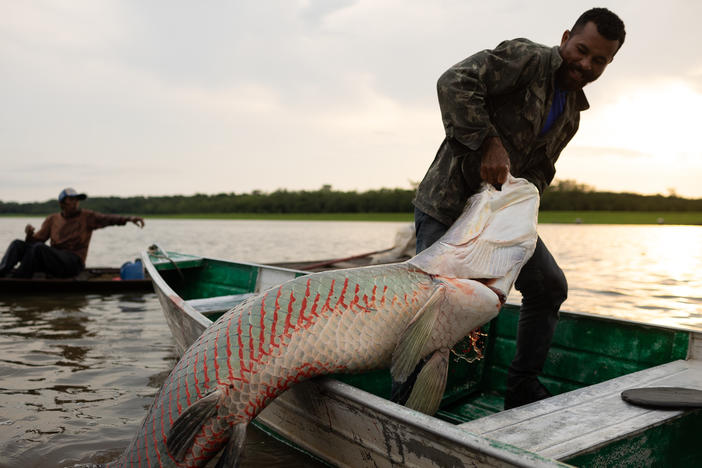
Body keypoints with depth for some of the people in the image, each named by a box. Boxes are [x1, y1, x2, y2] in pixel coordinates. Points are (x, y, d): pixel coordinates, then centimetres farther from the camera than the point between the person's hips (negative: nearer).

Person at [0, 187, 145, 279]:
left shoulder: (87, 217, 7)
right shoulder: (52, 219, 19)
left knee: (40, 248, -28)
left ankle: (17, 279, -32)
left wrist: (128, 219, -27)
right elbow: (37, 239, 16)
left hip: (72, 262, -5)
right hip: (52, 261, 5)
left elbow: (107, 219, -9)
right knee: (18, 244, -10)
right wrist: (29, 234, -8)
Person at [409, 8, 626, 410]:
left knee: (550, 287, 7)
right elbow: (455, 82, -23)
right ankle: (405, 403, 8)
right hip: (450, 202, -8)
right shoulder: (528, 58, -9)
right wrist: (489, 143, -27)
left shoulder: (571, 114, 15)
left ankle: (523, 390, 21)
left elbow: (540, 171, 14)